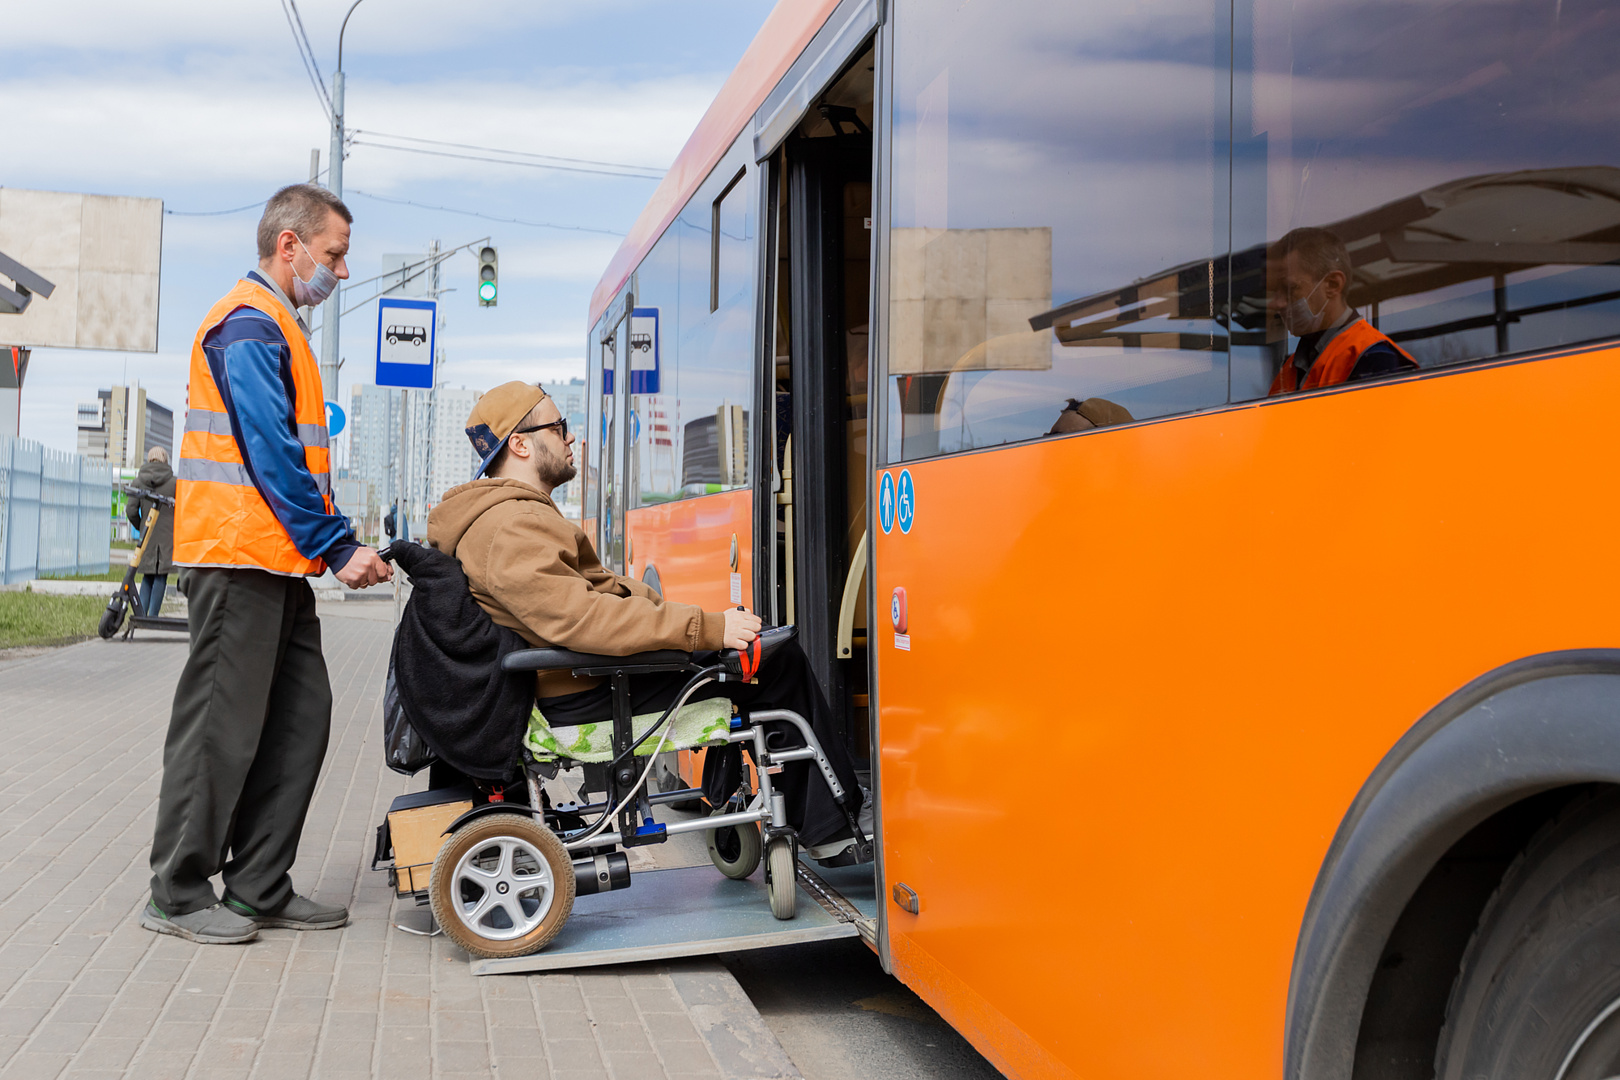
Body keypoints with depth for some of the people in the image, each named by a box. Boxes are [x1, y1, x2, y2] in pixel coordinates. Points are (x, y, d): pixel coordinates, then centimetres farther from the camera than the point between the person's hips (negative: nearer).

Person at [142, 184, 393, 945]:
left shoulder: (277, 326, 21)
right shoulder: (250, 324, -10)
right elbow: (272, 454, -17)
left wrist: (333, 544, 15)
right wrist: (338, 547, -16)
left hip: (277, 564, 10)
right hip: (241, 557, -10)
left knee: (300, 717, 9)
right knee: (222, 725, -4)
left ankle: (258, 888, 15)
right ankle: (178, 894, 6)